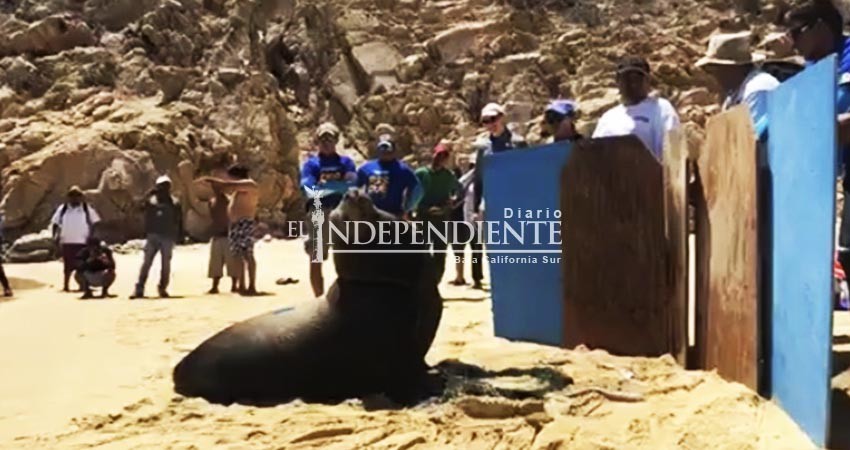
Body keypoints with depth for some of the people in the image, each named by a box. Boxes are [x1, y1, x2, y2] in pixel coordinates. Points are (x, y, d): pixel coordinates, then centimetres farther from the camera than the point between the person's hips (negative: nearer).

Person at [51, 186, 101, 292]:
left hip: (82, 242, -1)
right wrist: (56, 237, -1)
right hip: (66, 242, 1)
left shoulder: (87, 209, 2)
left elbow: (94, 223, 4)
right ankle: (65, 285, 15)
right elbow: (55, 223, 8)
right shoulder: (62, 209, 5)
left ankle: (82, 285, 10)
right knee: (68, 265, 7)